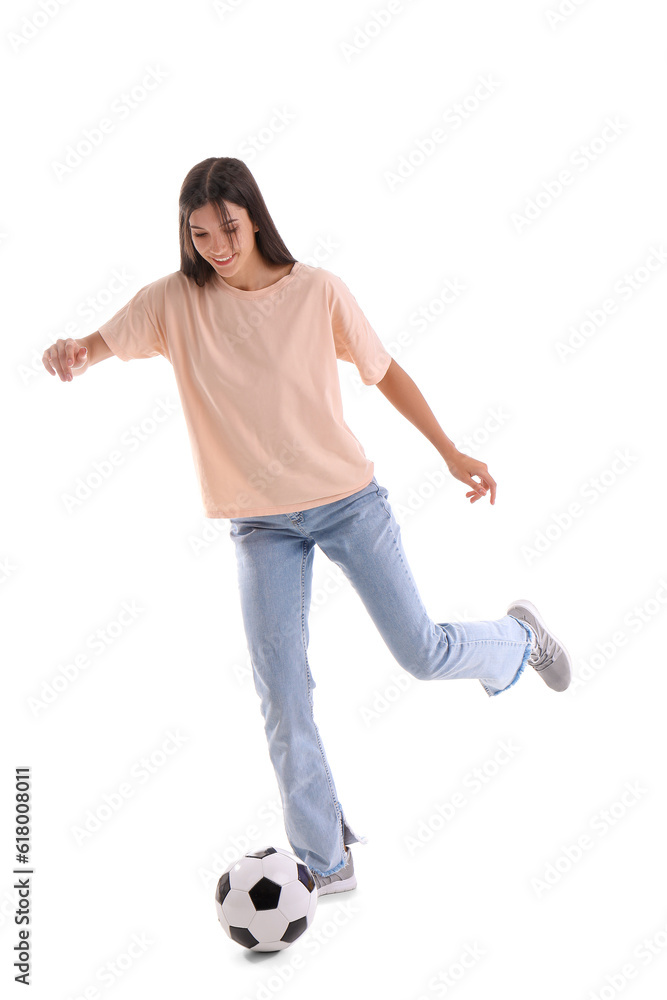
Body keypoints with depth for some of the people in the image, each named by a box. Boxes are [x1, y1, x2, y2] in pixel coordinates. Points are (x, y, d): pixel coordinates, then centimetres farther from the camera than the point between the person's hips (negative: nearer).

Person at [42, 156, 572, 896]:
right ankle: (325, 861, 17)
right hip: (260, 524, 2)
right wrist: (73, 352, -37)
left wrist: (450, 452, 5)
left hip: (349, 499, -1)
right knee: (281, 698, 0)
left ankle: (517, 638, 35)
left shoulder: (318, 290, -7)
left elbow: (382, 370, 3)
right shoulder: (175, 301, -5)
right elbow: (104, 343, -13)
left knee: (422, 653, 0)